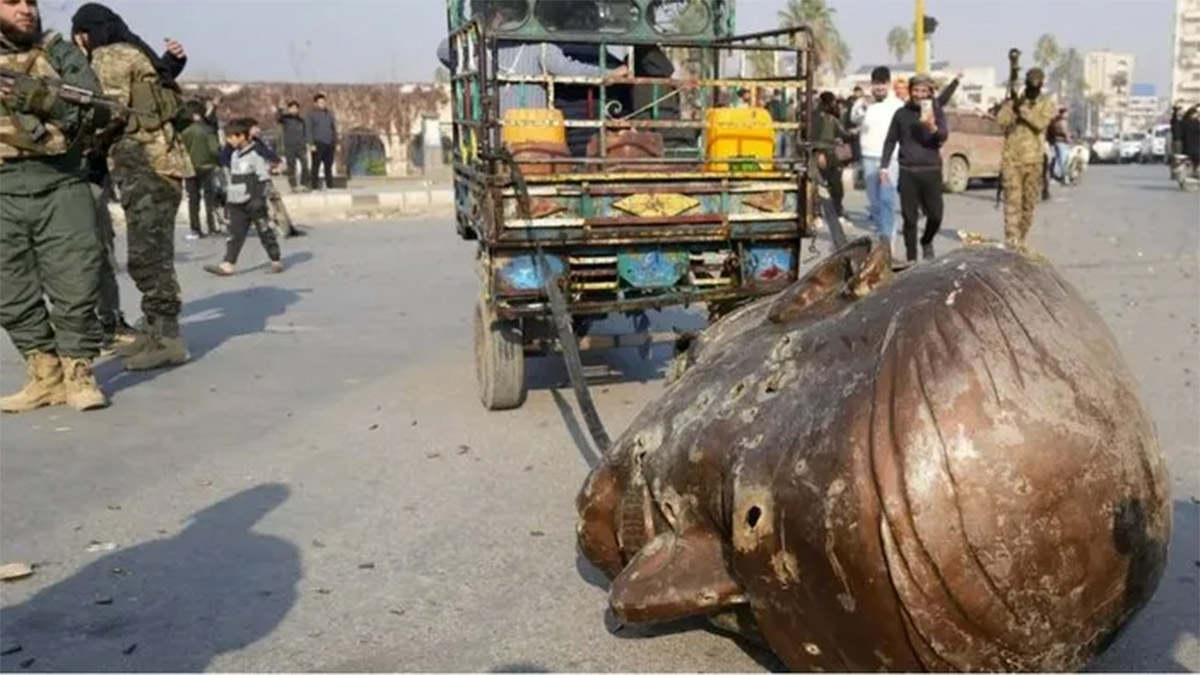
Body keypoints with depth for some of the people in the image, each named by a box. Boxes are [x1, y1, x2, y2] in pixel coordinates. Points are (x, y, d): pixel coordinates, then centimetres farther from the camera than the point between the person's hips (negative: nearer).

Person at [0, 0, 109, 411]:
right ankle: (45, 377, 19)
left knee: (75, 287, -3)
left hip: (61, 187, -2)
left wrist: (48, 100, -20)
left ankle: (78, 375, 11)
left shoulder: (59, 51, 9)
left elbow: (95, 106, -3)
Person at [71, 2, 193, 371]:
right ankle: (154, 331, 20)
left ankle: (167, 338, -8)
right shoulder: (134, 55, 24)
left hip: (146, 166, -10)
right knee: (151, 253, 13)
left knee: (147, 255, -10)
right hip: (150, 163, 10)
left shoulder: (112, 57, -4)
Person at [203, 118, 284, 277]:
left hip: (253, 203, -7)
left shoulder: (256, 154, -12)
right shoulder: (235, 155, 14)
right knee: (235, 233, 2)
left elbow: (264, 178, -14)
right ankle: (228, 264, 0)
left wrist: (258, 198, -18)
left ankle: (276, 261, 11)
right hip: (237, 204, 7)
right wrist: (229, 196, 20)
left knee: (264, 232, 1)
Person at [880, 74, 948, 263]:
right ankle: (911, 257, 10)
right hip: (908, 171, 0)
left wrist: (933, 127, -30)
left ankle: (926, 241, 29)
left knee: (935, 214, -1)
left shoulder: (936, 111, 5)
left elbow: (943, 137, -8)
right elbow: (890, 141, 11)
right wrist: (883, 166, 3)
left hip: (931, 170, 0)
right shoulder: (901, 113, 6)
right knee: (910, 217, 1)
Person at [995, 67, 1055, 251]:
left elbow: (1041, 123, -13)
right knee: (1013, 200, -11)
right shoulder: (1013, 100, 9)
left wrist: (1022, 109, -16)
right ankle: (1011, 241, -16)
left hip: (1034, 160, 1)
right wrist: (1014, 106, -19)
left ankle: (1021, 240, 20)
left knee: (1029, 202, 8)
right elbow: (1001, 121, -7)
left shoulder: (1047, 104, 6)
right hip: (1011, 158, -1)